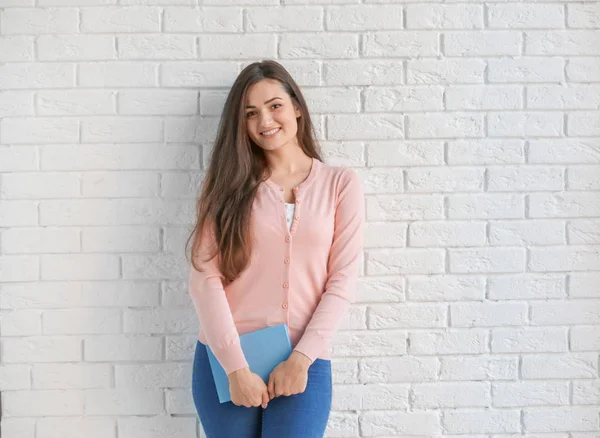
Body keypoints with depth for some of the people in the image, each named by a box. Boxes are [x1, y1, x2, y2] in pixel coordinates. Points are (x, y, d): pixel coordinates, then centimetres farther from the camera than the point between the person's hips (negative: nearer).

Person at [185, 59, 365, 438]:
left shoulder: (341, 184, 3)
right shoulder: (229, 184, 4)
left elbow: (343, 280, -1)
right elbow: (205, 277, -5)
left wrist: (301, 359, -9)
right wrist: (236, 367, -12)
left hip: (304, 364, -1)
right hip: (226, 361, 1)